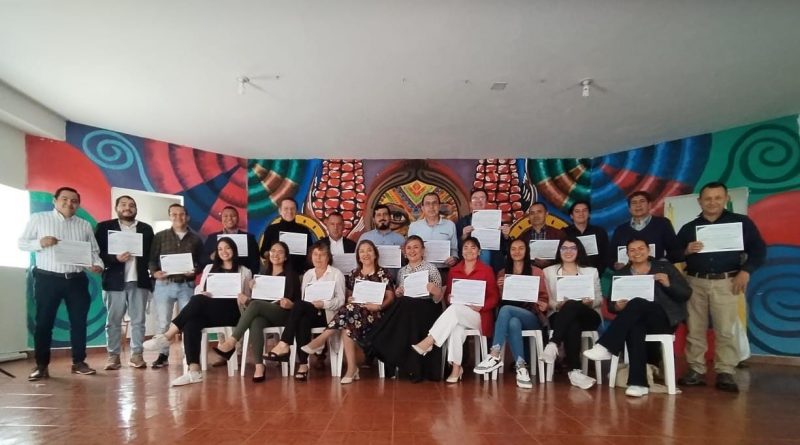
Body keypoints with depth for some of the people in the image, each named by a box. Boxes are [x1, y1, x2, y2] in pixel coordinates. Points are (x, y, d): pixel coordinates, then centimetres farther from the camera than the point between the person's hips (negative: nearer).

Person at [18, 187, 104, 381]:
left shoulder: (84, 225, 10)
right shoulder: (38, 218, 4)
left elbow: (94, 251, 10)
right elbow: (21, 243, 4)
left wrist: (97, 264, -9)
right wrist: (40, 243, -15)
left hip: (77, 279, 2)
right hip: (47, 279, -2)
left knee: (79, 321, 6)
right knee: (44, 322, 2)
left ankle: (79, 362, 16)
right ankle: (41, 365, 12)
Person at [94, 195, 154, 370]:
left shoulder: (146, 229, 12)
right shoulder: (104, 227, 6)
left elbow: (152, 254, 9)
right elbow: (97, 252, -1)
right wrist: (115, 258, -17)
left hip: (139, 281, 2)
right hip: (115, 281, -1)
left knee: (138, 320, 3)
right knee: (113, 321, 4)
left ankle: (136, 355, 9)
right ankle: (113, 356, 12)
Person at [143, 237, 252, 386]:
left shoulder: (244, 272, 16)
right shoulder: (209, 268, 25)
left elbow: (248, 299, 15)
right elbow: (198, 290, 20)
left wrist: (245, 300, -9)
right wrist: (201, 294, -5)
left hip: (230, 312, -3)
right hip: (206, 311, 3)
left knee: (197, 301, -32)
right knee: (191, 324, -33)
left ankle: (168, 336, -27)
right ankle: (194, 371, -40)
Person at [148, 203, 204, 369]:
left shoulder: (195, 239, 8)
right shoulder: (160, 236, 7)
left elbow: (201, 262, 8)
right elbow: (152, 259, 3)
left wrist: (194, 271, -12)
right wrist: (154, 272, -15)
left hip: (187, 285, 0)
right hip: (164, 285, 0)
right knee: (163, 322, 4)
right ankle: (163, 355, 15)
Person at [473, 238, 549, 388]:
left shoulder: (536, 272, 9)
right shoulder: (502, 273, 17)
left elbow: (544, 298, 9)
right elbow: (500, 301, 17)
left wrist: (543, 305, -14)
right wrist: (500, 289, -3)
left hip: (532, 317, -2)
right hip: (512, 317, 2)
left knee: (506, 309, -34)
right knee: (513, 323, -37)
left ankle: (495, 356, -37)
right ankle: (521, 367, -37)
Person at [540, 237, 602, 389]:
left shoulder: (591, 271, 17)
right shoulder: (549, 271, 15)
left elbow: (599, 298, 12)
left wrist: (590, 302, -12)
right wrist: (558, 305, -14)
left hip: (588, 316, 0)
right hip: (560, 316, 0)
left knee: (572, 305, -37)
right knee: (573, 326, -39)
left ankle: (552, 345, -47)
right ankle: (575, 371, -40)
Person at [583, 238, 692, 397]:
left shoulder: (665, 267, 12)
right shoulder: (621, 274, 15)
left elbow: (686, 294, 7)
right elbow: (610, 305, 9)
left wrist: (668, 284, -11)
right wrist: (618, 306, -15)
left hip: (664, 318, -1)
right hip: (636, 320, 1)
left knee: (637, 303, -33)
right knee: (634, 327, -37)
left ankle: (606, 347, -39)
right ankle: (638, 383, -40)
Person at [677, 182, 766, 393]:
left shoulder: (741, 222, 5)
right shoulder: (688, 228, 10)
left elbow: (758, 249, 3)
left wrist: (745, 271, -8)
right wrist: (686, 251, -10)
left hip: (726, 282, -2)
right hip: (695, 282, 2)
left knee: (726, 330, -4)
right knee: (694, 330, 3)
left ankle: (725, 373, 4)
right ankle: (696, 371, 10)